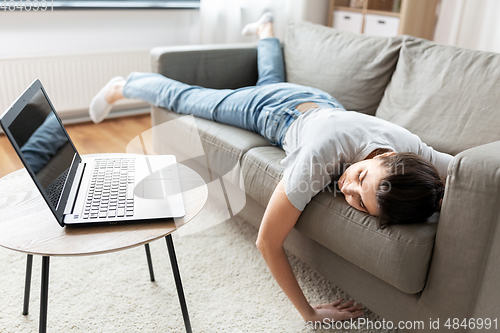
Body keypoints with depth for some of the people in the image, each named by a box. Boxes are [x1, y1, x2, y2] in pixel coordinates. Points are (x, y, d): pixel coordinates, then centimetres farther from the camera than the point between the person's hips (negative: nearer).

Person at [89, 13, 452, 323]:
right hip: (273, 107, -4)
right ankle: (121, 86, 48)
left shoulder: (415, 149, -40)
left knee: (270, 79, 41)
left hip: (321, 101, 5)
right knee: (182, 95, 19)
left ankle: (266, 28, 70)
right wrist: (310, 313, -40)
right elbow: (267, 242, -44)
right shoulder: (319, 156, -51)